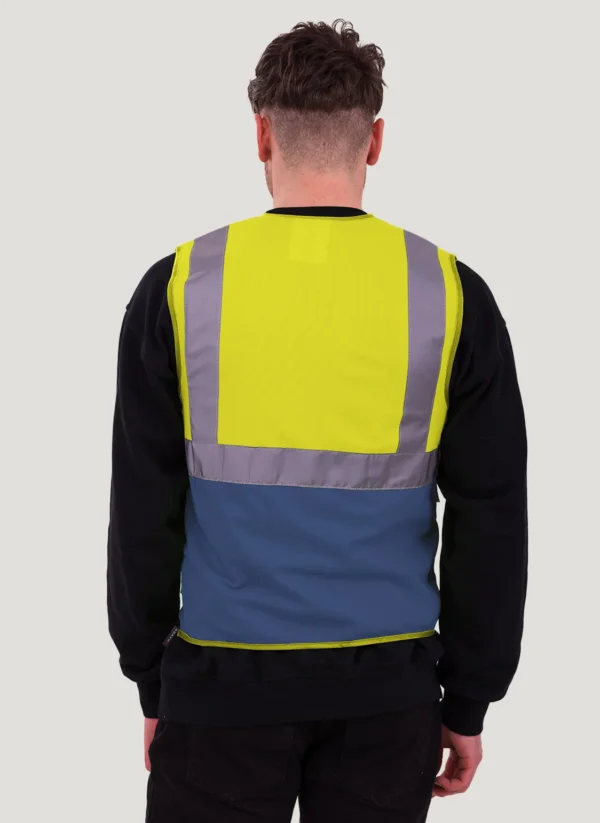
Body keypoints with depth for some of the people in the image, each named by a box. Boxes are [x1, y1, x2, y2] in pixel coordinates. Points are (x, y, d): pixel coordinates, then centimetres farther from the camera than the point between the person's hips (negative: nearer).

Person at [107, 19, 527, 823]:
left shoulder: (178, 285, -5)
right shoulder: (450, 292, -4)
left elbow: (143, 511, -1)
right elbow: (492, 521, -1)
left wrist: (152, 681, 10)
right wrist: (470, 700, 8)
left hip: (223, 679, -1)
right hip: (386, 689, 1)